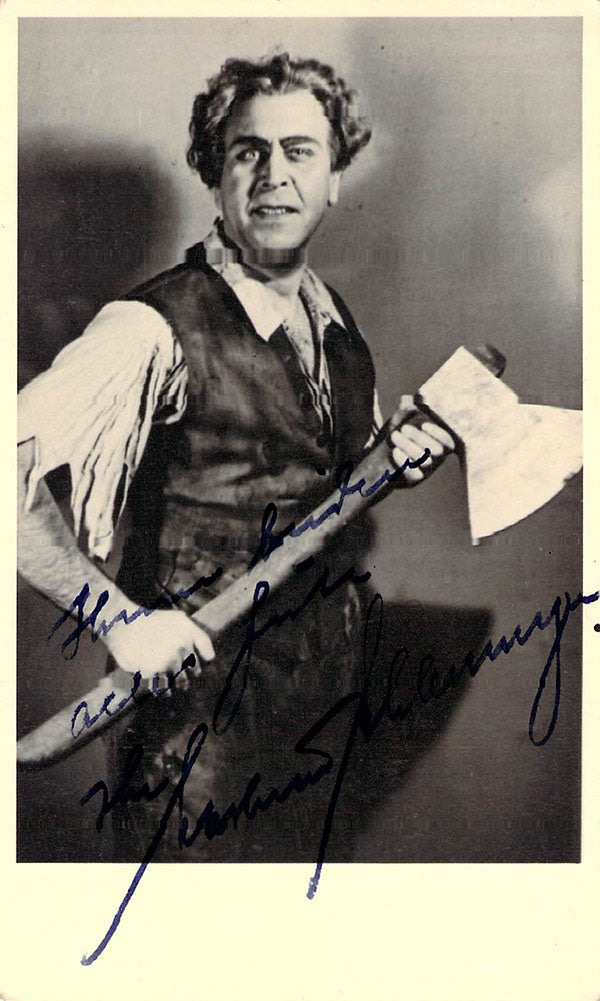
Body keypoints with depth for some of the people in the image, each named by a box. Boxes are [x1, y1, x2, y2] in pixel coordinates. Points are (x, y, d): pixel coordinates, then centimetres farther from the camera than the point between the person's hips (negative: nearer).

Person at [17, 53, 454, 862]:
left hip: (323, 689, 7)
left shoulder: (335, 320, 5)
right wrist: (122, 619, -27)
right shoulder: (158, 328, -20)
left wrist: (395, 458, -1)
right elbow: (12, 468, -27)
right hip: (200, 692, -6)